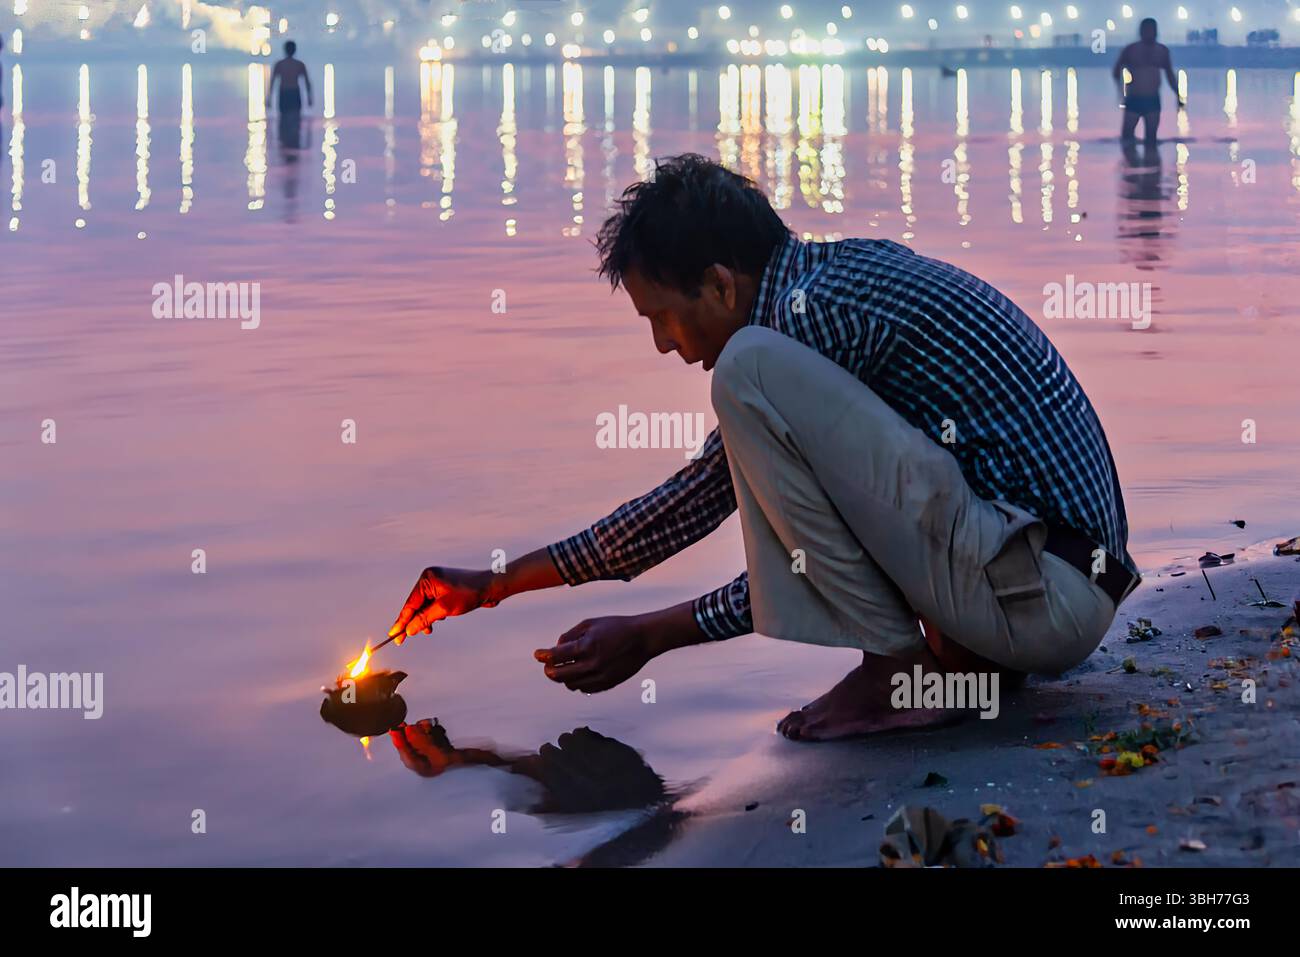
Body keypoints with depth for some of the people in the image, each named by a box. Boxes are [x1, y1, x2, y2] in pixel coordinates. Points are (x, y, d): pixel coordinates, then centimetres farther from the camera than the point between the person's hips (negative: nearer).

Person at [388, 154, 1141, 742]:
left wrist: (647, 637, 2)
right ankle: (961, 651, 12)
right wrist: (496, 585, 25)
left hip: (1047, 597, -10)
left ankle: (902, 665, -9)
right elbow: (700, 496, 22)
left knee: (753, 370, -17)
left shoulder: (817, 312, -15)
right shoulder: (823, 284, 15)